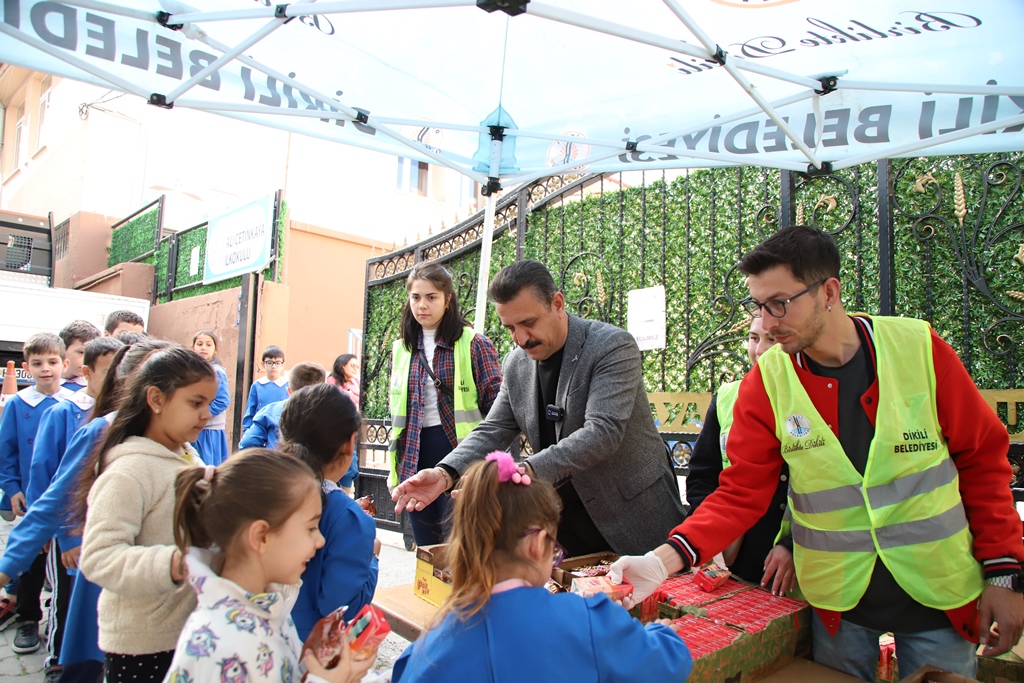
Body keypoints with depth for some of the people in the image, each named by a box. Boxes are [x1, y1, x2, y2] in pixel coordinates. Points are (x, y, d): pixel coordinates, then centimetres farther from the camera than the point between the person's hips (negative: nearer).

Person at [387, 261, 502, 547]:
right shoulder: (402, 349, 11)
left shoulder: (474, 344, -4)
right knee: (426, 547, 13)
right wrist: (395, 466, 15)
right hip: (414, 457, 5)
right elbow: (396, 408, 17)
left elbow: (495, 405, -6)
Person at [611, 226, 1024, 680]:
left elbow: (982, 459, -2)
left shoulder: (918, 347, -11)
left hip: (940, 602, 0)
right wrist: (666, 558, -24)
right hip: (838, 608, 0)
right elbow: (740, 494, -10)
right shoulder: (765, 382, -11)